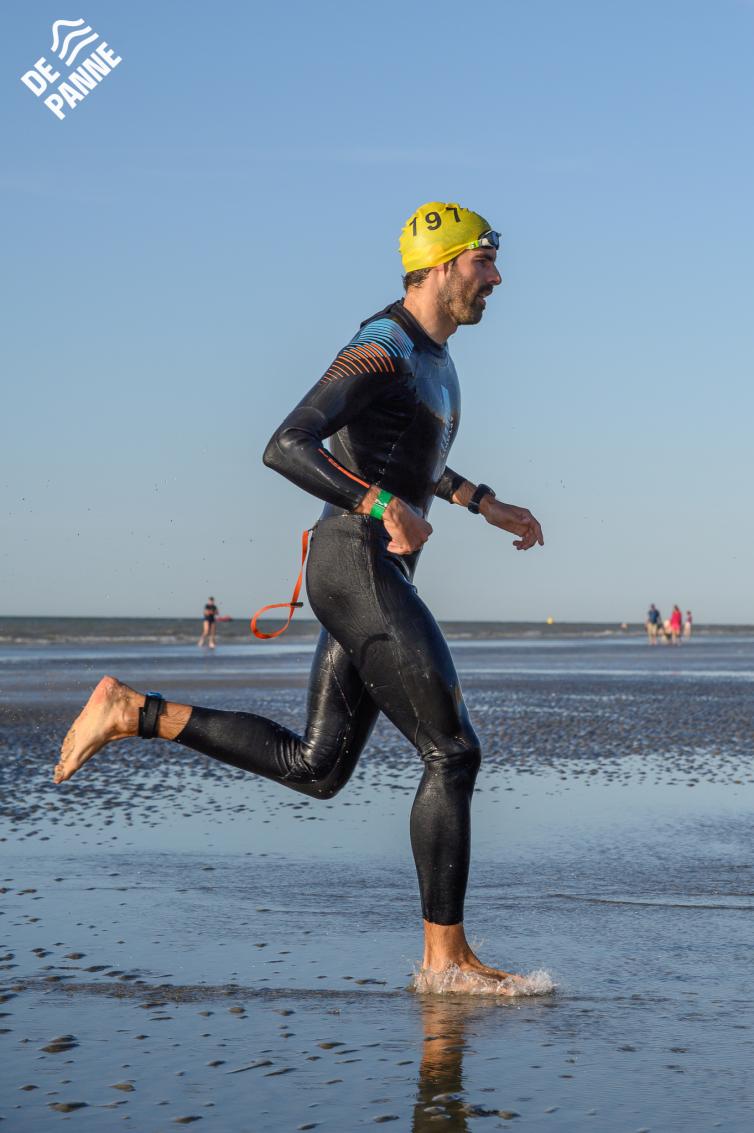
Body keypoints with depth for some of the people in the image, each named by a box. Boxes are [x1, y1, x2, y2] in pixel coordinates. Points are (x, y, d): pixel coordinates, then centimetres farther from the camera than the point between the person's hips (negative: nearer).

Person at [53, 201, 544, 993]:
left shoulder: (429, 355, 17)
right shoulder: (379, 352, -15)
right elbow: (284, 448, -25)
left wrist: (487, 505, 28)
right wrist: (386, 507, -32)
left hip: (374, 573, 10)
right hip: (359, 569, -10)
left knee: (314, 767, 10)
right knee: (452, 753, -7)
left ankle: (135, 713, 13)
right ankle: (446, 957, 2)